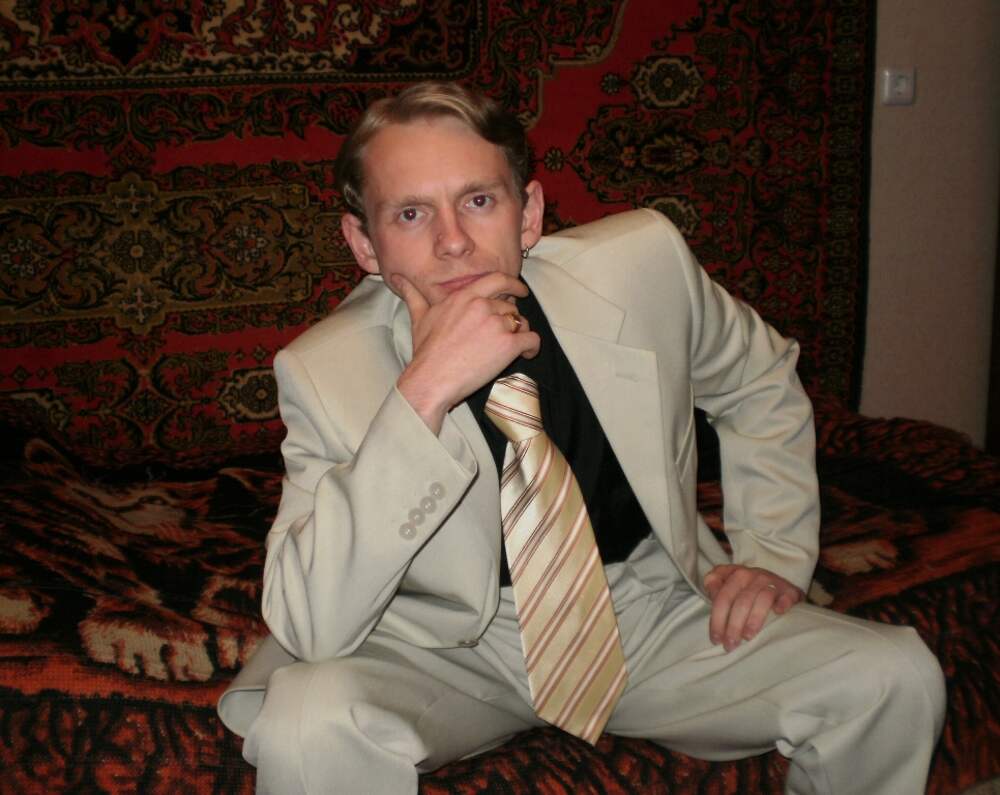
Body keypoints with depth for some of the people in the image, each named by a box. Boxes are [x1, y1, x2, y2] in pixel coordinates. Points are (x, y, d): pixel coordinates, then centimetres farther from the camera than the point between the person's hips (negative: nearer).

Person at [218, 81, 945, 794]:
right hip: (449, 649, -2)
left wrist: (775, 553, 0)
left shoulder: (641, 265, -12)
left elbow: (759, 380, 10)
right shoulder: (324, 372, -19)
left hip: (650, 610, 3)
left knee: (895, 680, -15)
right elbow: (312, 628, -29)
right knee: (305, 723, -33)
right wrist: (423, 394, -36)